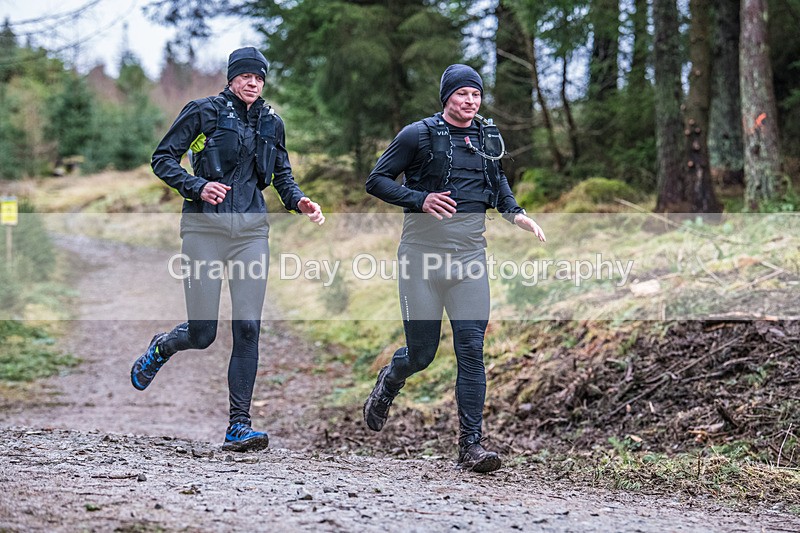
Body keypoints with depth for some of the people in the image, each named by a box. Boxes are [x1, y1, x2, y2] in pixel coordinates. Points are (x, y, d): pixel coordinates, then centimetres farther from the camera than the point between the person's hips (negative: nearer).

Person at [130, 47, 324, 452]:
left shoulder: (271, 123, 14)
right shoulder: (203, 112, 0)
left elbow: (282, 174, 25)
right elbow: (162, 159, 0)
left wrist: (299, 201, 5)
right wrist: (197, 186, -16)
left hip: (251, 231, 3)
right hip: (205, 228, -3)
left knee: (248, 328, -6)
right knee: (202, 334, -3)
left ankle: (239, 427, -2)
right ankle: (160, 348, 34)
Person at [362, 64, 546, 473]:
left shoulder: (489, 137, 12)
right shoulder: (418, 135, -3)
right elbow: (376, 180, -2)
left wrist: (515, 213, 12)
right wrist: (420, 200, -16)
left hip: (469, 255, 3)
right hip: (422, 254, -3)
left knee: (471, 349, -7)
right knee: (421, 352, 2)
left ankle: (471, 445, -4)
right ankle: (389, 381, 38)